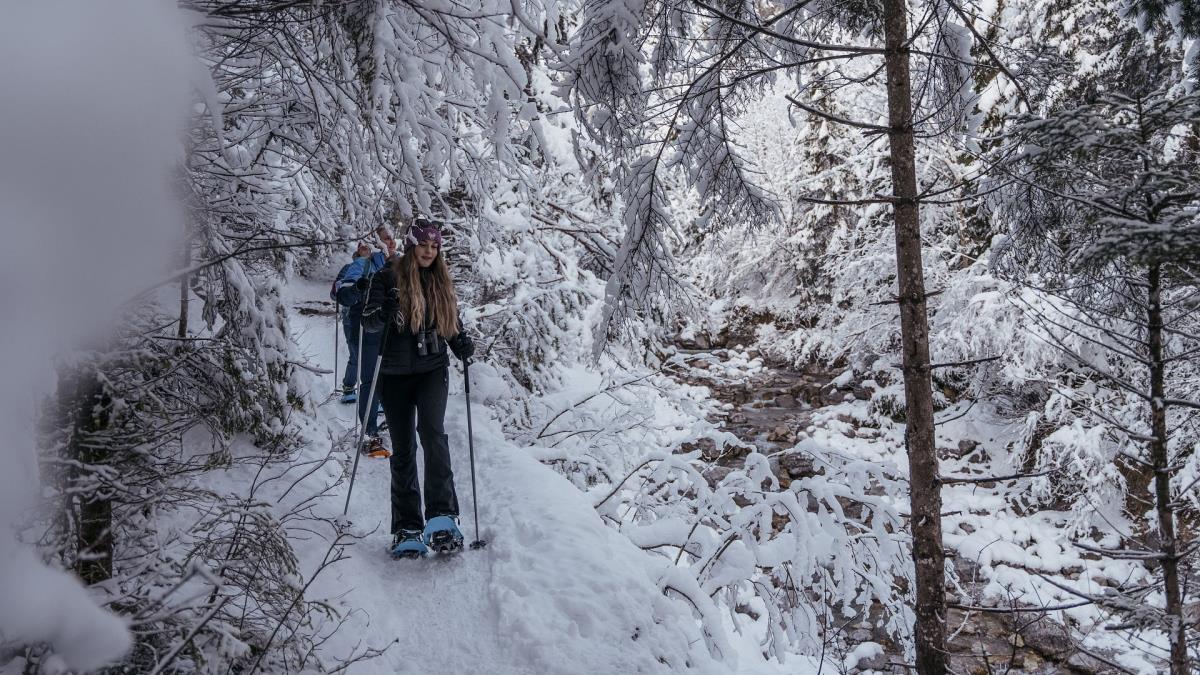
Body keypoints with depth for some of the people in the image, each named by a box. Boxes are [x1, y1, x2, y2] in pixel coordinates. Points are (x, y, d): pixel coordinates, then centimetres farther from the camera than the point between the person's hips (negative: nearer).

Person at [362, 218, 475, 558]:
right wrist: (385, 313, -29)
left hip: (432, 370, 1)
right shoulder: (388, 278, -1)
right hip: (396, 375, -1)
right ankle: (407, 528, 11)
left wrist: (461, 343, -2)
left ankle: (442, 517, -28)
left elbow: (452, 322, 19)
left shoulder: (442, 282, 9)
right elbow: (369, 322, -7)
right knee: (403, 450, 4)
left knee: (433, 432, -23)